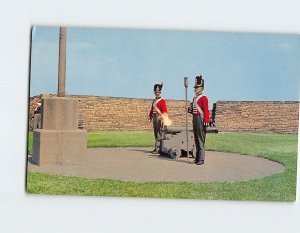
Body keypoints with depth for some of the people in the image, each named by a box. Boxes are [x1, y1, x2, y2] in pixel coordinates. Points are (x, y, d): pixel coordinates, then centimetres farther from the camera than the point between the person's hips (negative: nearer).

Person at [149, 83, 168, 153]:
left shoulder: (162, 101, -5)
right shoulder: (154, 101, 18)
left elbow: (165, 111, -14)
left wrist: (162, 117, -24)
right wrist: (150, 116, 19)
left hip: (159, 117, -8)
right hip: (154, 117, 8)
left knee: (159, 133, -11)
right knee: (155, 132, 10)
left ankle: (158, 148, -14)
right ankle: (157, 147, 17)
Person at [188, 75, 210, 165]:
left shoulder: (203, 98, -7)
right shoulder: (194, 98, 17)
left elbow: (206, 111, -14)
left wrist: (206, 121, -20)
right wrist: (190, 110, 4)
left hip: (200, 119, -8)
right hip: (195, 119, 8)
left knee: (201, 138, -8)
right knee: (196, 138, 10)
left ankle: (201, 159, -7)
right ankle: (197, 157, 17)